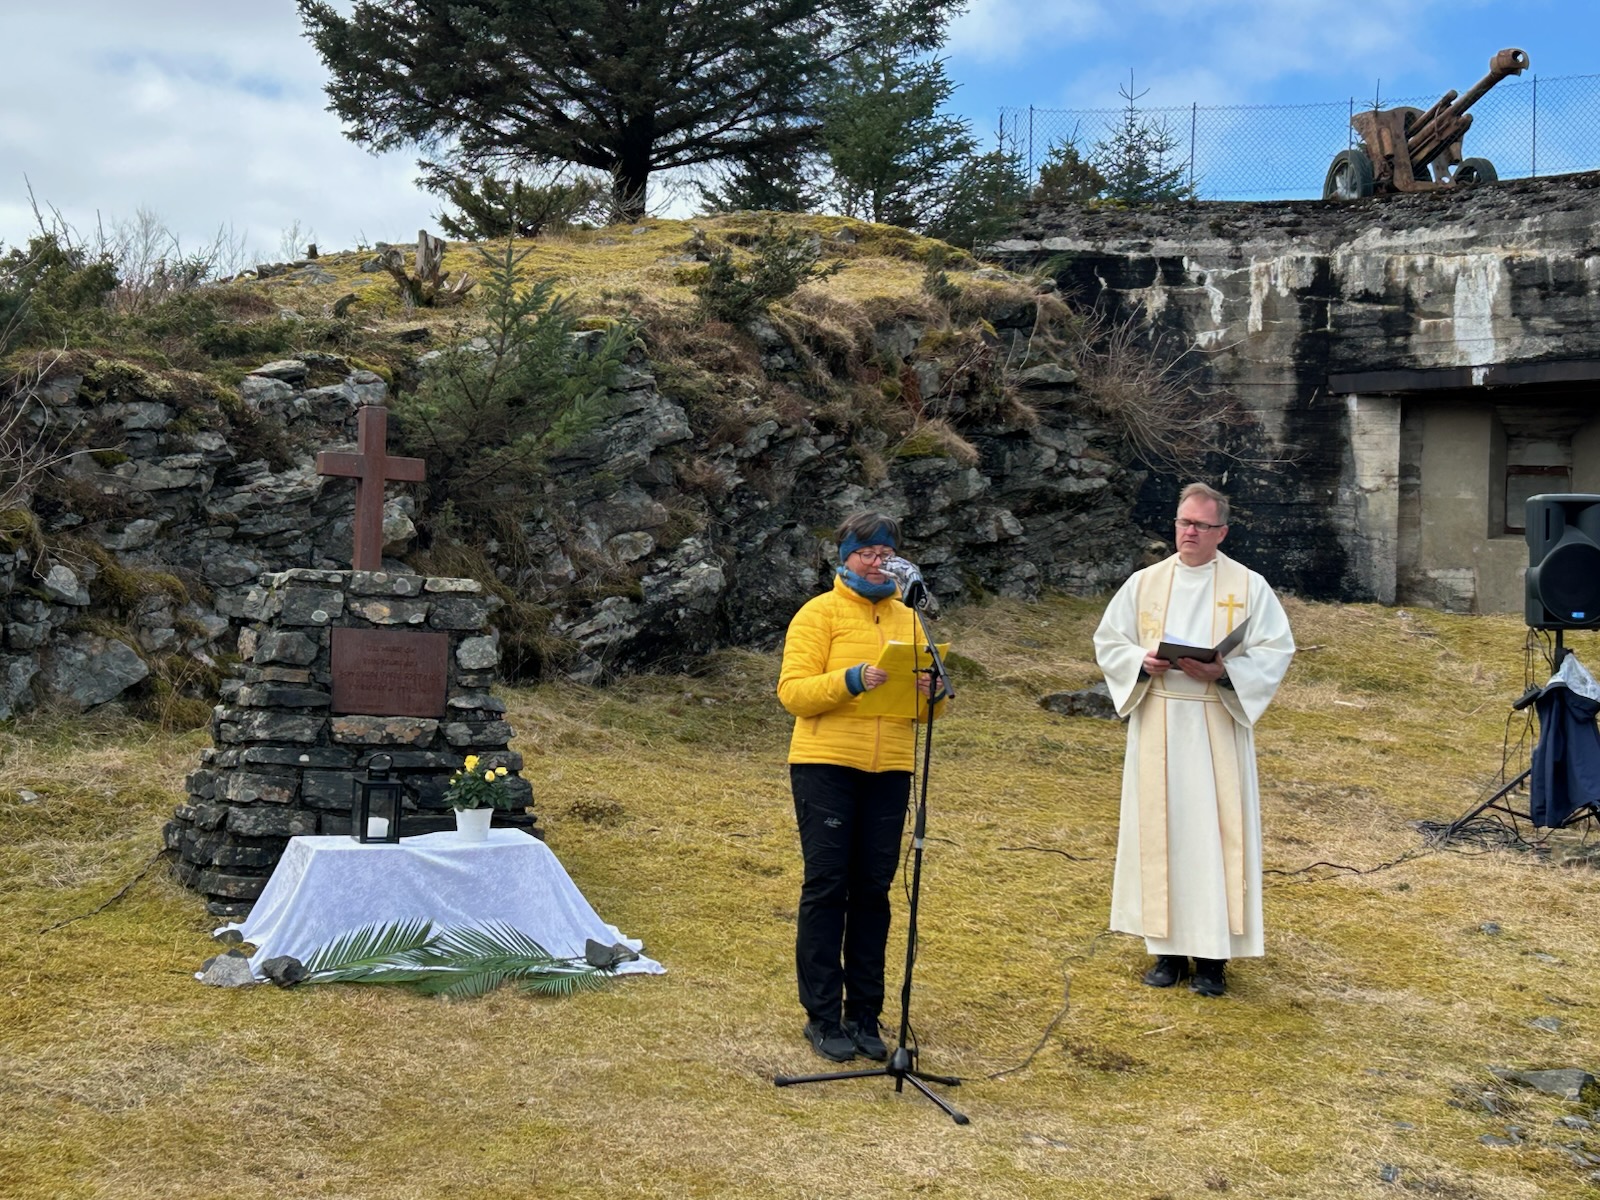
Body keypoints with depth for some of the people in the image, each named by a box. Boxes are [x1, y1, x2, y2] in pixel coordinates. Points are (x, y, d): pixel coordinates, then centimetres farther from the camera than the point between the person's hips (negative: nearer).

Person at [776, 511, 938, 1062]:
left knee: (872, 891, 6)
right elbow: (792, 690, -10)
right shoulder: (820, 612, 0)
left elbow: (929, 703, 14)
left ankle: (864, 1015, 15)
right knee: (826, 887, -1)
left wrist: (930, 690, -9)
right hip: (826, 767, -4)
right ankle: (823, 1017, 7)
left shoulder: (907, 618, 16)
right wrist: (852, 680, -23)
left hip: (890, 770, 4)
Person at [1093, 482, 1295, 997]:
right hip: (1156, 727, 2)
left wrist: (1224, 671, -17)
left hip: (1217, 728, -2)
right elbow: (1108, 642, 10)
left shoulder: (1249, 587, 2)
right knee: (1160, 832, 3)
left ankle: (1212, 955, 2)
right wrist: (1142, 663, -10)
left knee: (1216, 833, -4)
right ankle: (1170, 949, 12)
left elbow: (1276, 650, -2)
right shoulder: (1144, 583, 9)